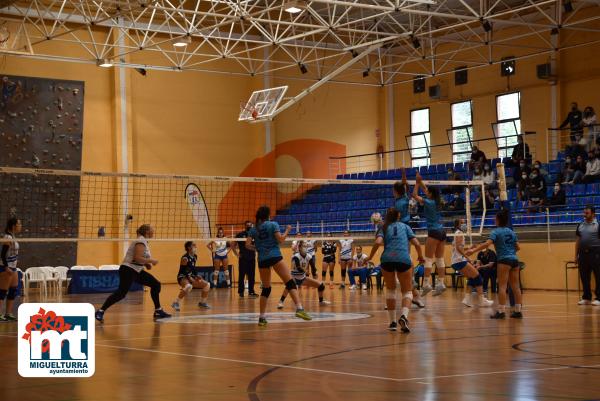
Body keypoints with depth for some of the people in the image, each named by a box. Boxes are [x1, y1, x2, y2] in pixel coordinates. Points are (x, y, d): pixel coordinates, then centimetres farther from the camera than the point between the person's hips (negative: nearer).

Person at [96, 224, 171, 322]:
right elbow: (137, 258, -24)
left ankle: (158, 311, 15)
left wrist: (147, 264, 9)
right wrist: (151, 261, -14)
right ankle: (100, 311, -14)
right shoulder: (140, 242, -15)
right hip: (128, 270, -10)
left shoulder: (144, 242, 15)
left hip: (137, 270, 10)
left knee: (156, 284, 8)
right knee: (121, 293, -19)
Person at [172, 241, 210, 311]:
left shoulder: (195, 257, 6)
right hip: (182, 277, -9)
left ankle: (202, 302, 23)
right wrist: (190, 279, -26)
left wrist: (196, 276, 3)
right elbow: (182, 271, -19)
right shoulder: (185, 258, -20)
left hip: (190, 276, 9)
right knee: (188, 286, -41)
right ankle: (176, 303, -29)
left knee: (207, 285, 7)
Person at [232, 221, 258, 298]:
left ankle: (251, 292, 10)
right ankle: (241, 292, 3)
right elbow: (233, 245, 2)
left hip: (252, 258, 4)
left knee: (251, 276, 4)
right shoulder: (240, 234, 0)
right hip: (243, 259, -4)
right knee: (242, 275, -2)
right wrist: (237, 254, -5)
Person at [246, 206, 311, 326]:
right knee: (290, 282, -9)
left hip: (262, 260, 4)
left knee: (266, 288, 14)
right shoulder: (273, 224, 3)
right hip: (275, 256, -4)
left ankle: (262, 317, 9)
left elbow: (248, 245, 4)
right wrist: (287, 230, 10)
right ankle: (299, 309, -27)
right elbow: (281, 239, -6)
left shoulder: (253, 229, 13)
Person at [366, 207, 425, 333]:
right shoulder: (404, 226, 19)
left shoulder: (383, 228, 18)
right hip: (404, 259, -1)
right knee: (407, 291, 9)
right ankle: (404, 316, -19)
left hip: (387, 259, 1)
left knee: (390, 290, 20)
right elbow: (416, 243, 9)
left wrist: (370, 257, 8)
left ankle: (392, 322, 19)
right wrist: (420, 256, 26)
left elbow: (378, 242, -2)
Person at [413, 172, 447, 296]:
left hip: (434, 232, -8)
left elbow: (415, 195, -5)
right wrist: (420, 182, 23)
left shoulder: (429, 202, -11)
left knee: (428, 259, -8)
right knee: (440, 259, 7)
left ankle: (426, 284, -13)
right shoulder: (437, 202, 10)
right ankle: (441, 284, 4)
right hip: (442, 231, 8)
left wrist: (417, 183, 2)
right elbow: (427, 191, 26)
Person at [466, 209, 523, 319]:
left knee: (502, 286, -7)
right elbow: (518, 247, 16)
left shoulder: (496, 232, -3)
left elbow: (487, 244, -17)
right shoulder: (511, 232, 16)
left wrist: (473, 250, -19)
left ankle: (501, 311, -11)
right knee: (515, 286, 7)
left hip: (504, 260, -6)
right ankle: (518, 311, 8)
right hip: (514, 260, 6)